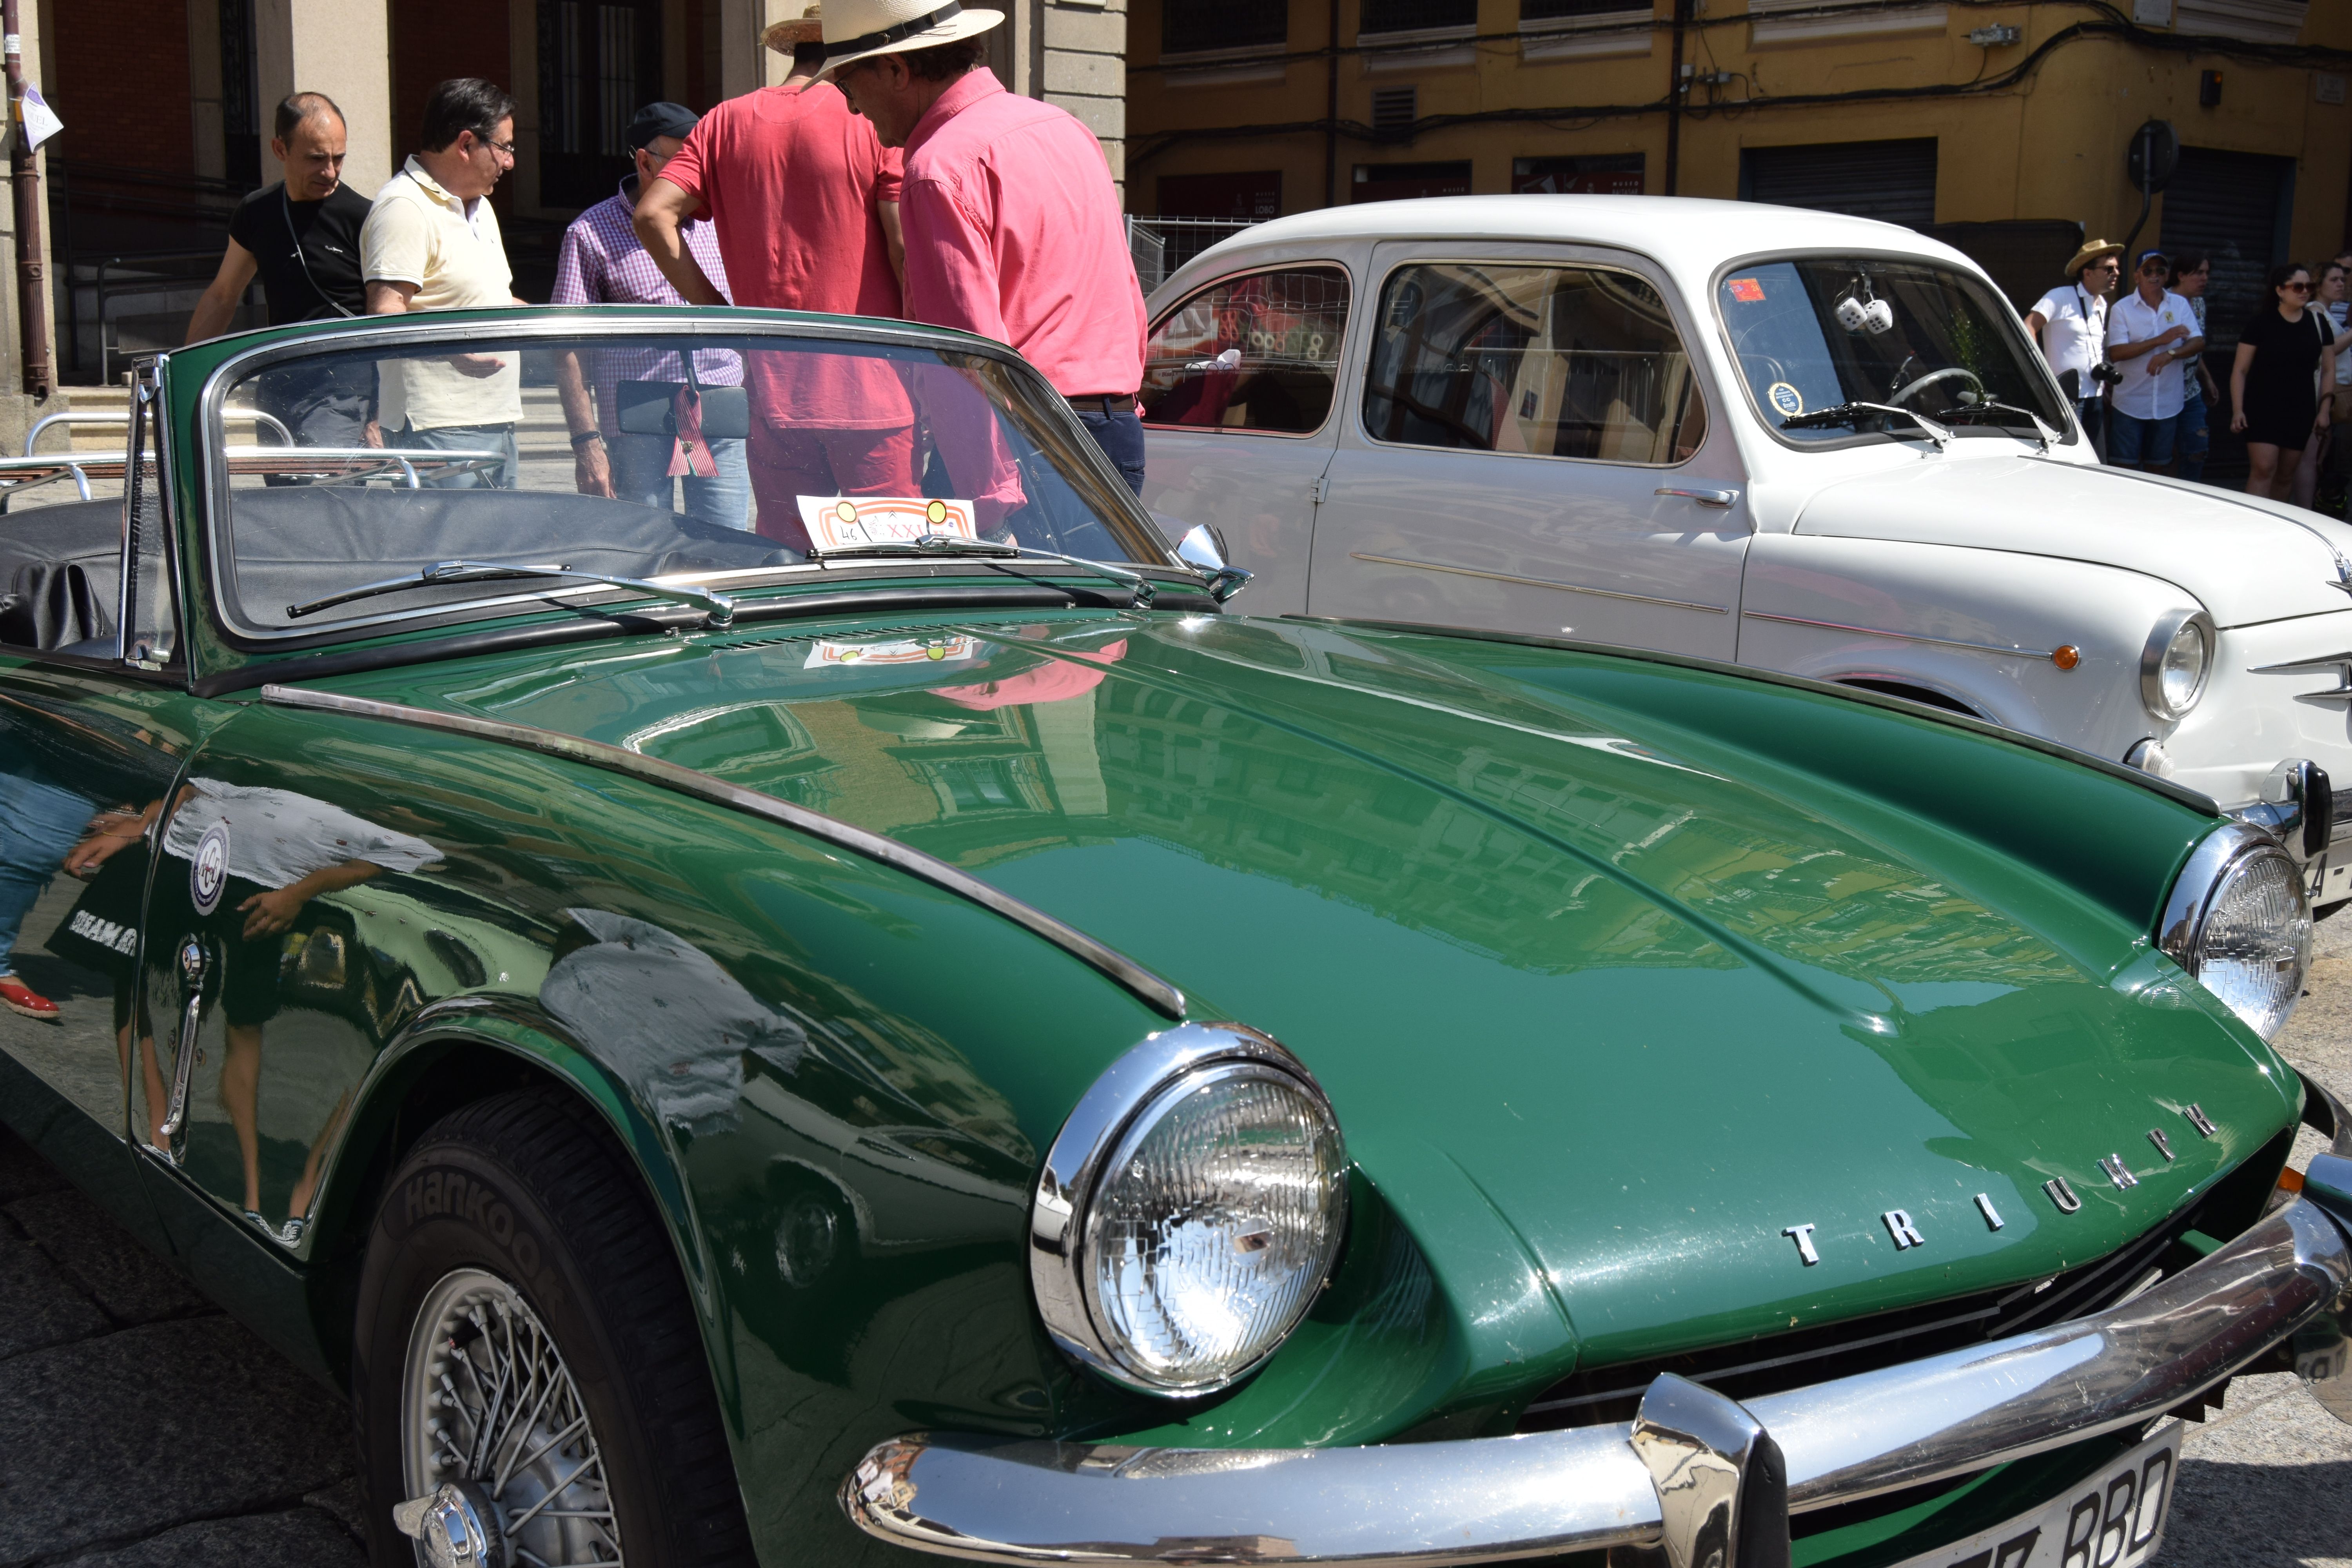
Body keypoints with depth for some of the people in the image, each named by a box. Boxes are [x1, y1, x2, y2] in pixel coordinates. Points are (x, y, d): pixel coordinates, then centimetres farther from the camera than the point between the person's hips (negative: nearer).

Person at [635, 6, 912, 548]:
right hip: (872, 391, -4)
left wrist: (718, 312, 6)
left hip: (774, 387, 4)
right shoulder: (875, 120, -4)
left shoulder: (726, 122, 10)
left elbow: (653, 214, 1)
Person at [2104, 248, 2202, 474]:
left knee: (2156, 470, 10)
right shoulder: (2122, 308, -3)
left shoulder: (2180, 305, 6)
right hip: (2129, 404, -3)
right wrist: (2160, 340, -19)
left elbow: (2198, 344, -1)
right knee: (2124, 468, -4)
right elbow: (2115, 353, -13)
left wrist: (2170, 354, -21)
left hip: (2167, 405, 3)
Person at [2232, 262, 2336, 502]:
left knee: (2286, 475, 8)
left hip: (2300, 411, 4)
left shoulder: (2318, 323, 5)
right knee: (2264, 469, -16)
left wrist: (2324, 409, 4)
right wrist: (2237, 409, -10)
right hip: (2263, 408, -4)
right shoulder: (2262, 323, -5)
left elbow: (2328, 369, 11)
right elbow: (2240, 369, -3)